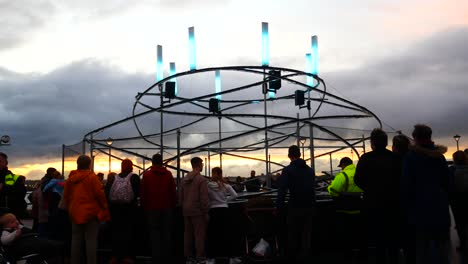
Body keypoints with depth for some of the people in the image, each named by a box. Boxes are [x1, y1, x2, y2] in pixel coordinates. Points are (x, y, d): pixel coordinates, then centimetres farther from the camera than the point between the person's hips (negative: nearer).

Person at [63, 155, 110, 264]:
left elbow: (66, 196, 13)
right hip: (91, 213, -5)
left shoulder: (70, 178, 8)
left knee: (76, 241, 10)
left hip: (75, 214, 5)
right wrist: (105, 210, 0)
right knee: (91, 240, -3)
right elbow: (100, 194, -11)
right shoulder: (91, 177, -9)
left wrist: (70, 210, 23)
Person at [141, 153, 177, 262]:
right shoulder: (168, 174, 1)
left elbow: (143, 193, 0)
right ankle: (167, 256, 11)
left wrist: (144, 207, 9)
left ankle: (156, 256, 2)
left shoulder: (146, 175, -1)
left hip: (152, 208, -1)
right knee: (167, 232, 8)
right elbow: (173, 192, 0)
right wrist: (173, 206, 10)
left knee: (154, 232, 4)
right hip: (167, 208, 1)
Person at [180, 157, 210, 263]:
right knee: (199, 234, -1)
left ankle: (188, 254, 16)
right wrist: (206, 212, -8)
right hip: (197, 211, -7)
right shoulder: (201, 179, -13)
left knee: (187, 233, 11)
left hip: (186, 211, 7)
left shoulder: (184, 179, 10)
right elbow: (204, 198, -15)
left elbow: (181, 196, 13)